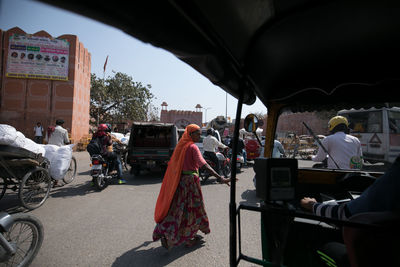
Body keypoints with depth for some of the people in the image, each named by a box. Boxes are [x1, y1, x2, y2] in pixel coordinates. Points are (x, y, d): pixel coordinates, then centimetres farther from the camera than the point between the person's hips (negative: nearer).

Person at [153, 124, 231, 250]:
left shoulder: (181, 145, 9)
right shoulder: (193, 147, -16)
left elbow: (172, 164, 18)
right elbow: (203, 163, -30)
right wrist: (219, 177, -38)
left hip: (179, 180, 8)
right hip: (190, 179, -8)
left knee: (177, 207, 16)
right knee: (191, 208, 5)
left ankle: (164, 233, 19)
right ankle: (189, 239, 14)